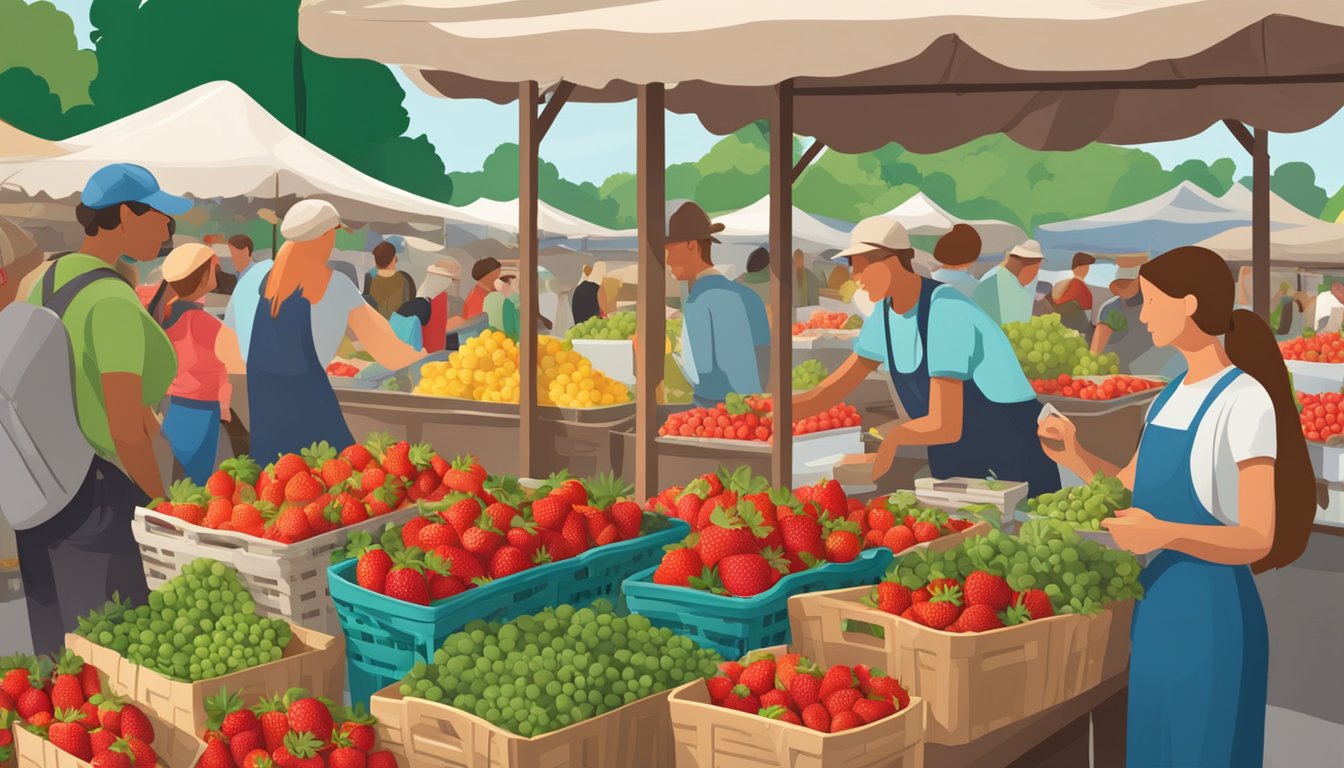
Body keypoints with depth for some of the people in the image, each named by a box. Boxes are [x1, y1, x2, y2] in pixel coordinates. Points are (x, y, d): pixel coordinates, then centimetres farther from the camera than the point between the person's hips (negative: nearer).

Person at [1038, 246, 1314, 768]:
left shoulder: (1246, 401, -17)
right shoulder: (1172, 396, 9)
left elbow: (1258, 540, -20)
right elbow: (1132, 493, 17)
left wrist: (1167, 534, -36)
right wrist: (1073, 455, -1)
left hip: (1213, 611, -9)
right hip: (1158, 602, 9)